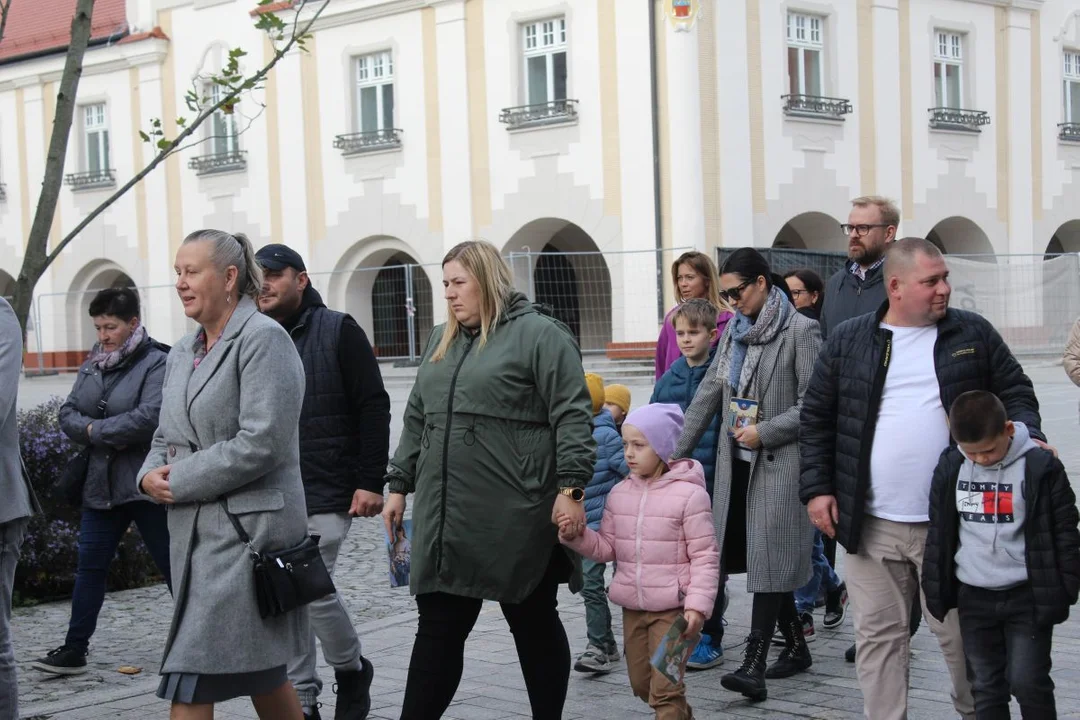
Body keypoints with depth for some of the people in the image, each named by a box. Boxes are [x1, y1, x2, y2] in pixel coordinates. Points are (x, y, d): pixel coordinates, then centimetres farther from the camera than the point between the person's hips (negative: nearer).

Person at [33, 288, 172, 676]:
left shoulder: (156, 364, -12)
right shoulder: (93, 365, 9)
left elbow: (149, 418, -25)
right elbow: (68, 414, 5)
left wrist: (95, 430, -15)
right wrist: (109, 434, -13)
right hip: (102, 484, 7)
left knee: (174, 566, 3)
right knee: (90, 566, 10)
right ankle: (74, 649, 19)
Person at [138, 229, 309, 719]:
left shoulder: (263, 338, -11)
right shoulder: (183, 352, 15)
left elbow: (261, 444, -20)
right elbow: (166, 437, 21)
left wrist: (179, 482, -13)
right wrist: (150, 475, -2)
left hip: (246, 527, -8)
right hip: (194, 529, 8)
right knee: (261, 673, 15)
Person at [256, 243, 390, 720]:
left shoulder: (337, 331, -2)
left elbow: (373, 408, -5)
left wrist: (370, 481, -11)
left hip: (326, 495, -5)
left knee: (311, 587, -11)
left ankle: (351, 669, 15)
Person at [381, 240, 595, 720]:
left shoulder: (539, 334, -5)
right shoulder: (441, 341, 18)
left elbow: (572, 417, -10)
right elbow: (416, 420, 22)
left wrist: (571, 489, -16)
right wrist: (399, 484, 18)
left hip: (518, 519, -6)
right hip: (447, 518, 6)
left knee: (534, 623, 8)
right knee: (438, 627, 5)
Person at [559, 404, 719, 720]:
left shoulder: (689, 494, -11)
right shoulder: (620, 493, 6)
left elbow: (705, 555, -11)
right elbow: (607, 548, 9)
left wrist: (698, 605, -18)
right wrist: (576, 536, -10)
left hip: (672, 608, -6)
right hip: (632, 607, 7)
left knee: (665, 688, -8)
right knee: (641, 683, 17)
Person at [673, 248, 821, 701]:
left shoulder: (801, 332, -9)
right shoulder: (734, 329, 12)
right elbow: (709, 393, 14)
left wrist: (763, 433, -15)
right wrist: (678, 453, 11)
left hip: (779, 463, -7)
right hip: (737, 461, 7)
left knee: (768, 558, -8)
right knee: (760, 557, 10)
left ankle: (754, 665, -11)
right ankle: (796, 647, 23)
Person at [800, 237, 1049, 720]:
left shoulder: (974, 334, 4)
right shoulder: (848, 342, 3)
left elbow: (1014, 392, 9)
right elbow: (817, 418, 8)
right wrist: (817, 488, 0)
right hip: (871, 526, 1)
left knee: (962, 635, 10)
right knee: (878, 635, 7)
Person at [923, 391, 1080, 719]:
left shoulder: (1042, 468, -10)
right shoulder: (950, 468, 1)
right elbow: (938, 532, 11)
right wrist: (935, 590, 11)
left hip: (1027, 597, -4)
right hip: (973, 597, 4)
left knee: (1028, 682, -5)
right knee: (986, 687, 9)